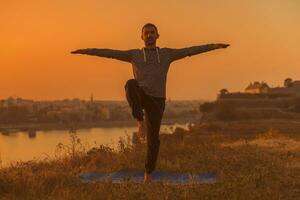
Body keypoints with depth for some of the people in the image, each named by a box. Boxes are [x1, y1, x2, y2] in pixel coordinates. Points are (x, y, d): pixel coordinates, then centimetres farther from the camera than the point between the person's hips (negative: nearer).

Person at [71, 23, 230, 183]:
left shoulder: (166, 54, 11)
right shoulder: (134, 54, 11)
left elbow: (190, 50, 3)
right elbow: (110, 53, 6)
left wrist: (213, 46, -5)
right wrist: (87, 51, -2)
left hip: (157, 100, 1)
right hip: (140, 96, -1)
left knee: (153, 138, 2)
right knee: (131, 84, -35)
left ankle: (148, 172, 17)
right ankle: (140, 120, -27)